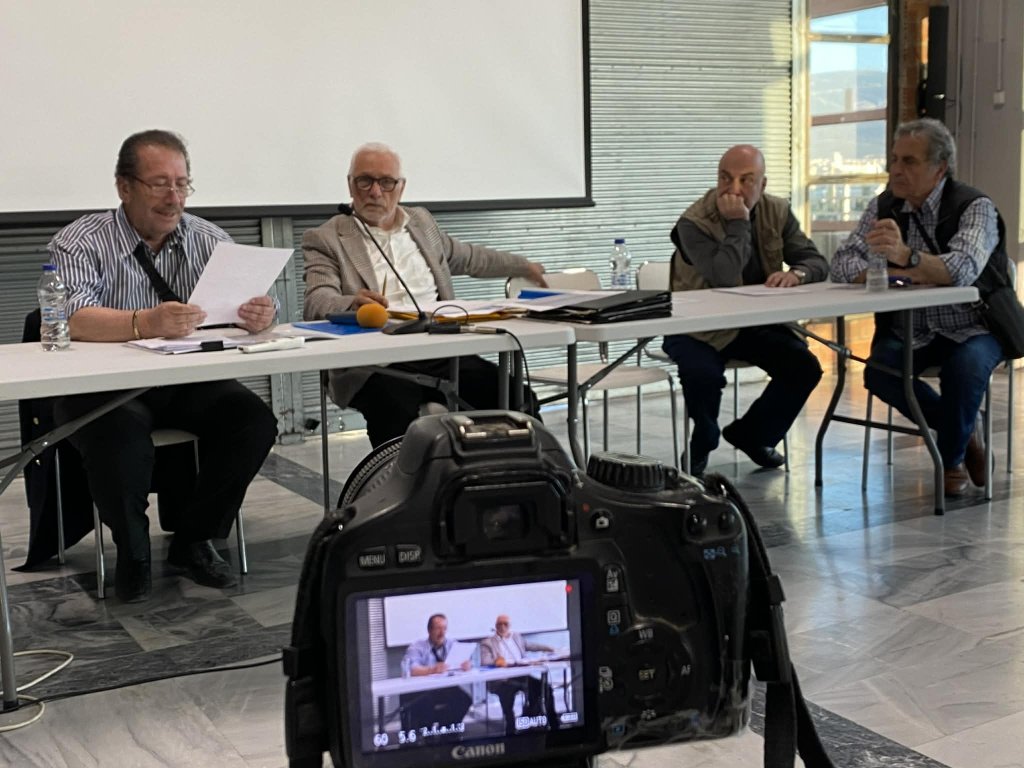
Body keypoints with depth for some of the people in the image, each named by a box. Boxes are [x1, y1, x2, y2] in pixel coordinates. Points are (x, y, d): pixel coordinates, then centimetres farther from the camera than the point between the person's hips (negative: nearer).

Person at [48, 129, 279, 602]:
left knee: (255, 421, -20)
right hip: (104, 385, -4)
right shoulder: (80, 243, -7)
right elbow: (71, 318, -24)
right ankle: (132, 551, -6)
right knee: (121, 431, -34)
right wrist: (145, 323, -43)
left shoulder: (208, 240, 5)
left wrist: (261, 315, -28)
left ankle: (193, 539, 1)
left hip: (187, 383, 4)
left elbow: (253, 304, -1)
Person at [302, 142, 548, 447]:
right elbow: (317, 302, -11)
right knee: (400, 413, -37)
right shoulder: (326, 239, 5)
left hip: (441, 353, 5)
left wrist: (523, 266, 47)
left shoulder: (421, 222, 22)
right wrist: (353, 303, -33)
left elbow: (468, 257, 40)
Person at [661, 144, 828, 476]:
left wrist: (796, 273, -26)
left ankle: (751, 434, 14)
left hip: (756, 323, 5)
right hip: (698, 328, -5)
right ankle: (702, 446, 1)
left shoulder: (777, 212, 2)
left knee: (805, 367, -12)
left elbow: (816, 261, -3)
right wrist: (738, 223, -25)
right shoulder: (694, 222, -17)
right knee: (703, 374, -32)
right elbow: (725, 276, -31)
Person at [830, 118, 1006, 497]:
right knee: (879, 372, -24)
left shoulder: (974, 206, -13)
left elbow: (963, 269, -33)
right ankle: (965, 431, 3)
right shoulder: (884, 207, 2)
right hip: (910, 331, 4)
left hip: (972, 327, -4)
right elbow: (842, 264, -6)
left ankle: (950, 458, -4)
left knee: (966, 366, -34)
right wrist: (900, 274, -23)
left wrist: (906, 257, -52)